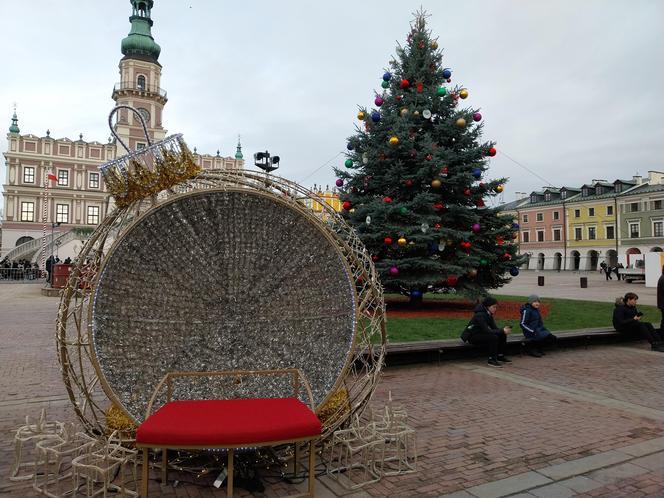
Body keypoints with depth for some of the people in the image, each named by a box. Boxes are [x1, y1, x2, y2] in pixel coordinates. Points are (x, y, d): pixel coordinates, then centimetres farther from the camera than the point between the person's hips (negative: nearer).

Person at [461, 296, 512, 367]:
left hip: (481, 334, 9)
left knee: (502, 335, -3)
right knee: (493, 337, -29)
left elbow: (495, 328, 2)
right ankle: (491, 360, -20)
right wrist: (502, 331, -28)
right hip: (472, 336, -9)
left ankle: (500, 356, 8)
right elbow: (487, 331, -30)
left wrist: (503, 330, -18)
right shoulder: (480, 315, -24)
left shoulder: (489, 314, 3)